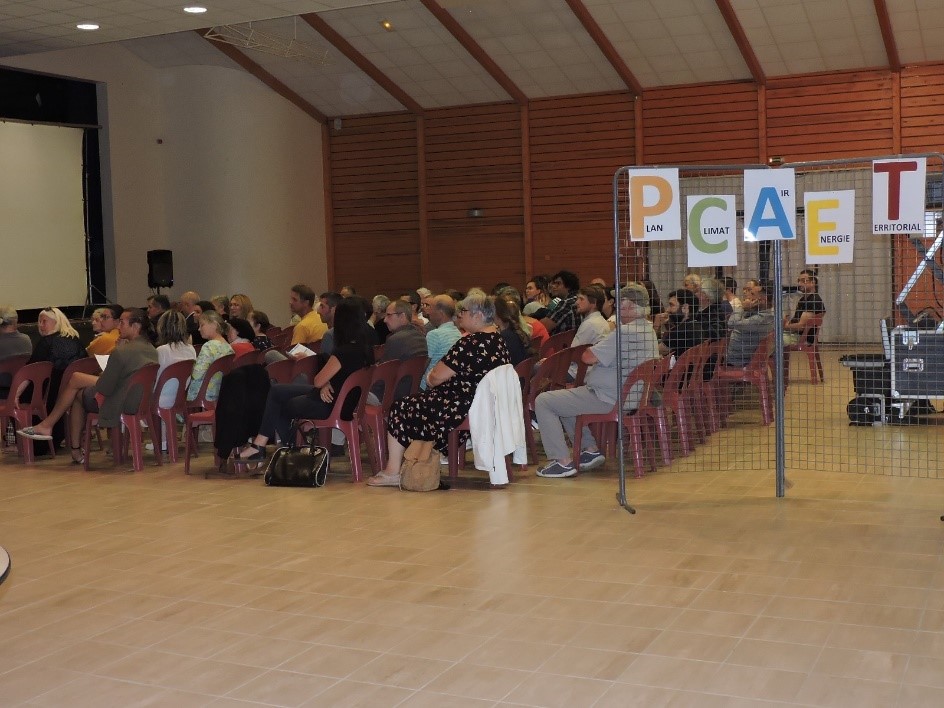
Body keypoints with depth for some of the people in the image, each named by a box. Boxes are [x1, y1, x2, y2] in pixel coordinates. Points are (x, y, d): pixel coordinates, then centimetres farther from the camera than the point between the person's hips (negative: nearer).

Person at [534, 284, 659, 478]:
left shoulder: (625, 332, -23)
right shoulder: (648, 330, 10)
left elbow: (588, 357, -22)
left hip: (608, 400, -11)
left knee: (543, 402, -7)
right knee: (563, 399, 28)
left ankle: (563, 461, -8)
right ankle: (591, 449, 22)